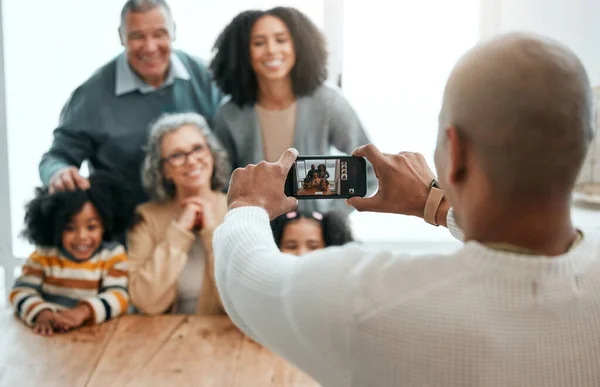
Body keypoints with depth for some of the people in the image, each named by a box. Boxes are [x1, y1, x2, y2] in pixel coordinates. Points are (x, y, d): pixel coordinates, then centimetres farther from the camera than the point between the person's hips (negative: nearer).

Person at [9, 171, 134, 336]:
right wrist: (42, 313, -26)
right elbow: (21, 292, -5)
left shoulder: (113, 255, 1)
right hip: (51, 335, 2)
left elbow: (118, 296, -11)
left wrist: (84, 311, -30)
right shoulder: (44, 255, 5)